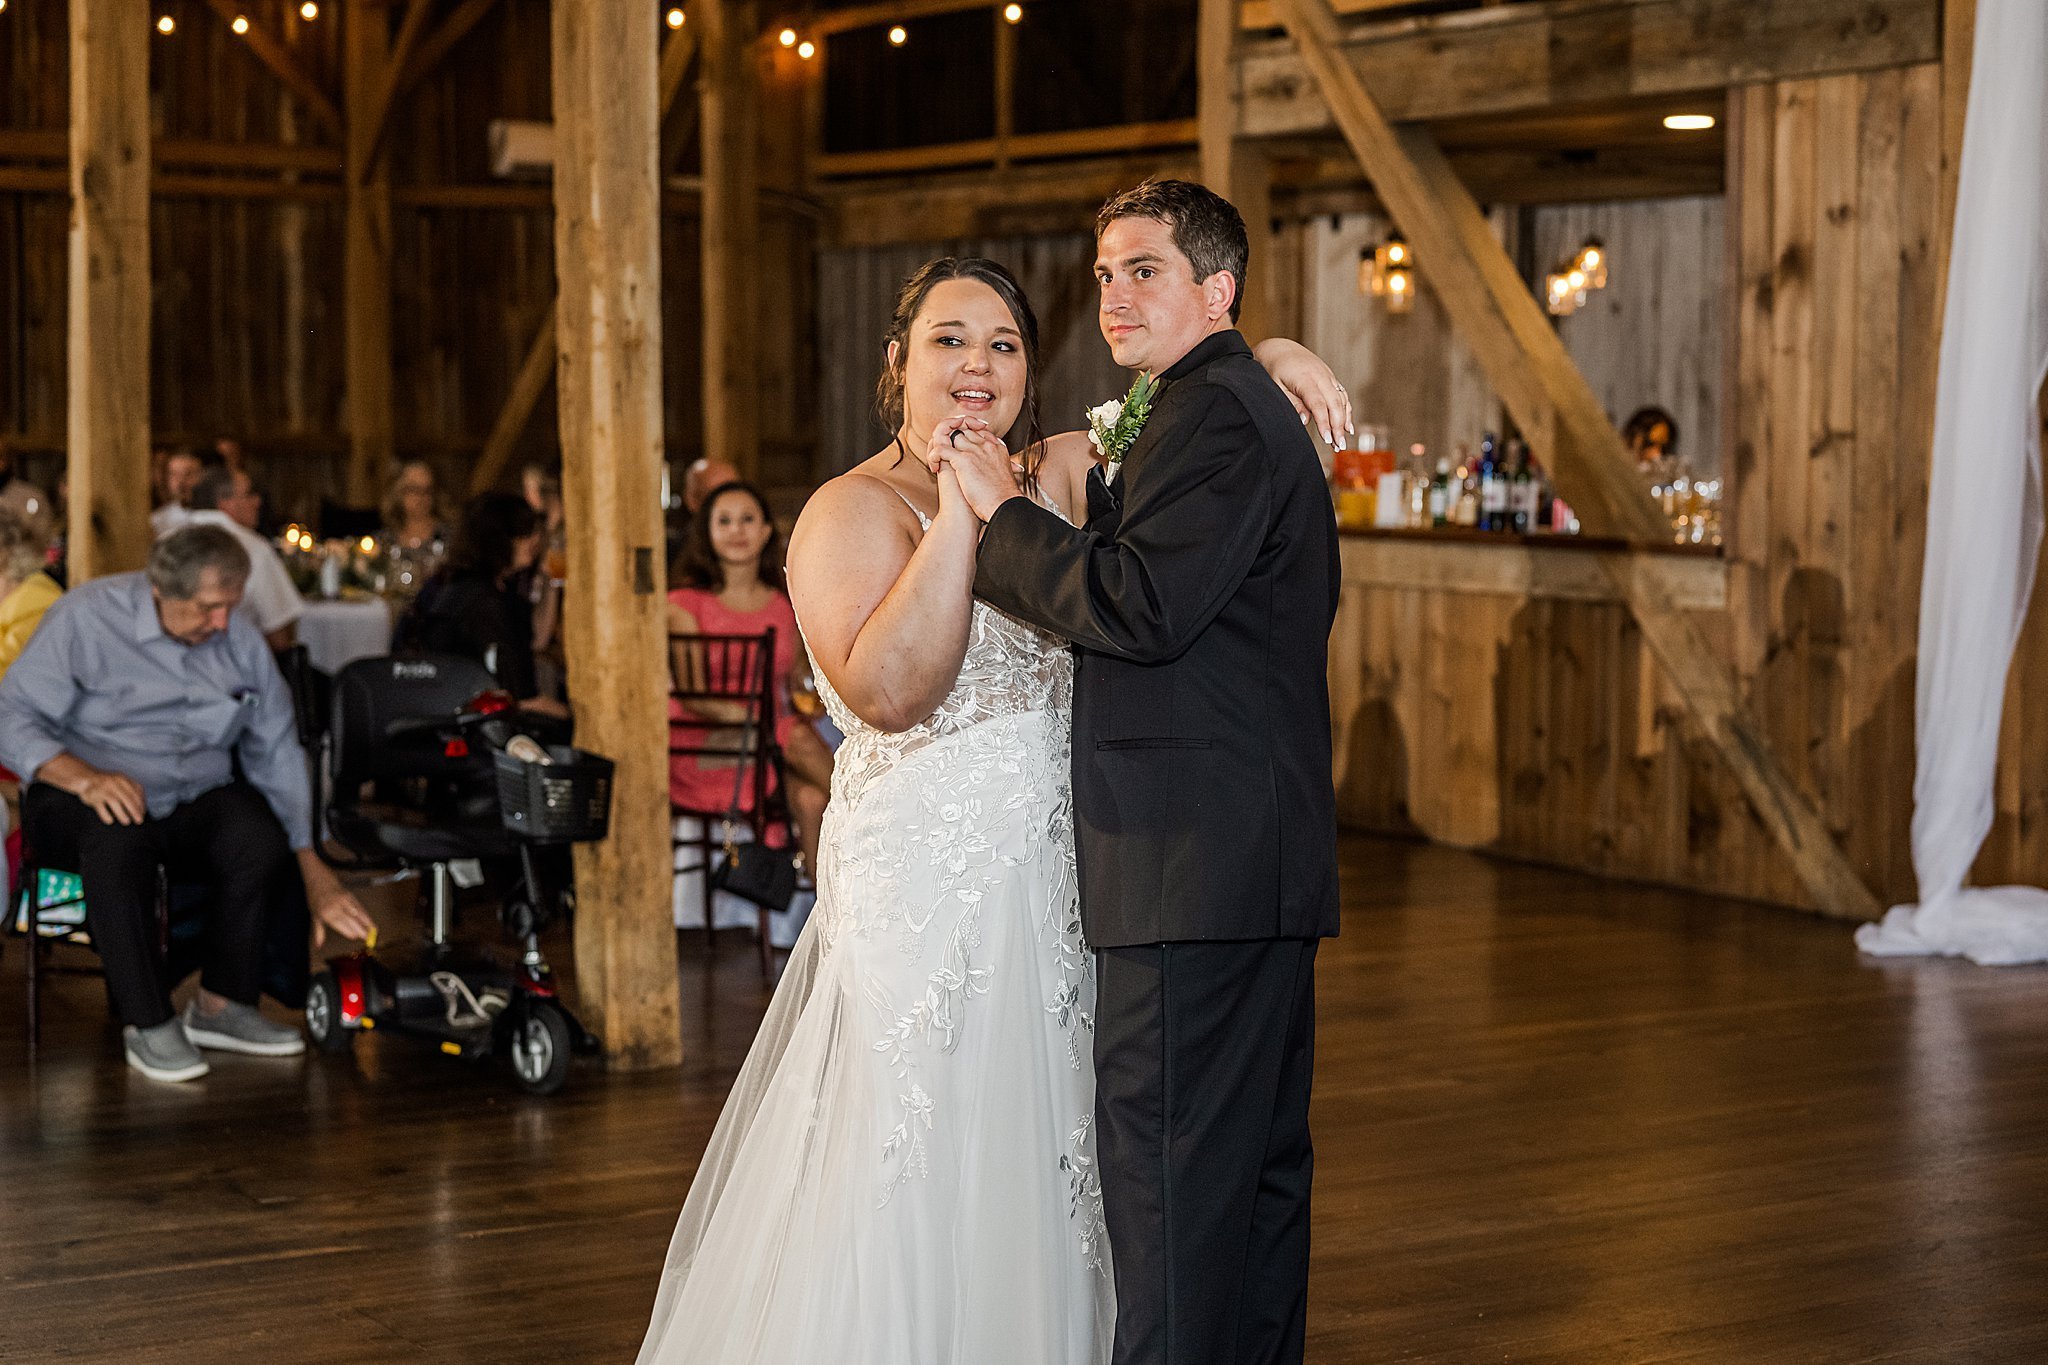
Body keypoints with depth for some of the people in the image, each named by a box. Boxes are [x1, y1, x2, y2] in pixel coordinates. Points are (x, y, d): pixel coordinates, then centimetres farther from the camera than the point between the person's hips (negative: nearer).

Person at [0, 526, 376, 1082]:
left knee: (260, 834, -30)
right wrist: (85, 777, -30)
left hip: (196, 805, 4)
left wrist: (313, 868, -2)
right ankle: (147, 1023, -27)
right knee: (119, 837, -40)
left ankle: (222, 1005, -12)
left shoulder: (239, 639, 4)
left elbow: (276, 749, 6)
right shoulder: (85, 618, -9)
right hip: (83, 800, -3)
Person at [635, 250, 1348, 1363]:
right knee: (920, 1184, -2)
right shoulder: (853, 511, -8)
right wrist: (957, 516, -22)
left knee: (1033, 1176, 13)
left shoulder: (1056, 478, 9)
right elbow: (888, 692, -23)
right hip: (924, 886, -6)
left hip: (1058, 886, 6)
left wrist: (1272, 356, -1)